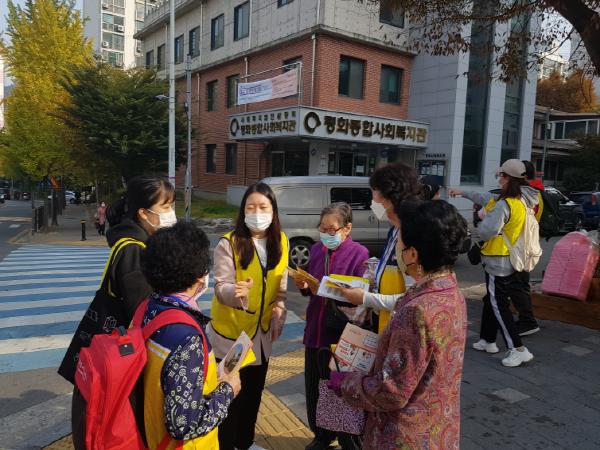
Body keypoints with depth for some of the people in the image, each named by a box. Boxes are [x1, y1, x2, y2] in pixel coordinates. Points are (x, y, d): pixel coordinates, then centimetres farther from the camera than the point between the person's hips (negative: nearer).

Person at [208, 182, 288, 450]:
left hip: (261, 331, 5)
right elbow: (221, 287, -22)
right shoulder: (228, 243, -18)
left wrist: (279, 314, -1)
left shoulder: (280, 242, -3)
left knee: (254, 392, 21)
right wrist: (235, 292, -43)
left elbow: (281, 286, 6)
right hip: (230, 332, -5)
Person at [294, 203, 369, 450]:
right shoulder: (317, 250, 6)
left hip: (340, 334, -6)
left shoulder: (359, 253, -12)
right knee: (314, 388, 16)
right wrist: (305, 286, -4)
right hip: (314, 330, 6)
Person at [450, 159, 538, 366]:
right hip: (514, 261, 9)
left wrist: (480, 221, -4)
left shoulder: (504, 205, -24)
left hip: (499, 262, -9)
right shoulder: (523, 201, 5)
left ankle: (519, 349, -1)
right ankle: (488, 341, 30)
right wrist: (463, 193, 23)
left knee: (498, 305, -1)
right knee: (491, 300, 19)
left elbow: (487, 232, -27)